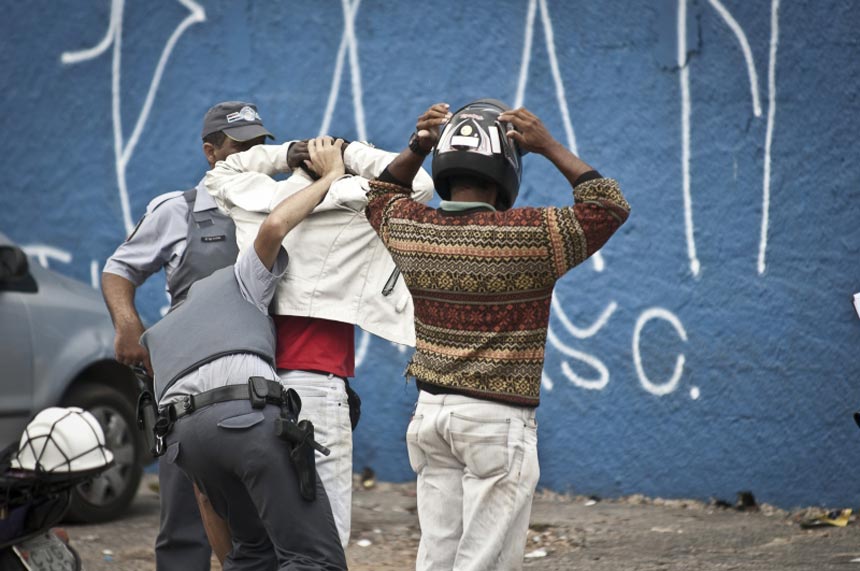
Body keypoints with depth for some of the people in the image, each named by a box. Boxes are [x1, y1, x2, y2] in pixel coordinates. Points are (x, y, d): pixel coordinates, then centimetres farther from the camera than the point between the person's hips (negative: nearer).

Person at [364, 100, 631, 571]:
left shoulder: (408, 229, -1)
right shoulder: (530, 236, -16)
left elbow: (380, 196, 23)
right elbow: (610, 206, -5)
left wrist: (417, 147, 11)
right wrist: (550, 148, -6)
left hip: (430, 410, 6)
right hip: (498, 423, -5)